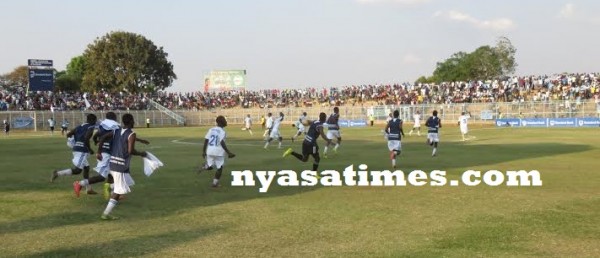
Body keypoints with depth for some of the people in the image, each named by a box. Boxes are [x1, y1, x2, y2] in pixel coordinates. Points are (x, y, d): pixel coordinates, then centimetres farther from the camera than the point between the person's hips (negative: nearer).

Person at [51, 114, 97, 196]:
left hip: (76, 149, 9)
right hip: (82, 151, -9)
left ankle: (89, 189, 20)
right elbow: (86, 138, -21)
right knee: (77, 170, -8)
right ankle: (58, 173, -15)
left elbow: (68, 134, 13)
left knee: (86, 168, 16)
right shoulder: (90, 128, -6)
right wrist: (90, 149, -9)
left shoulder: (79, 127, 17)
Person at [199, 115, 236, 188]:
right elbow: (222, 143, -18)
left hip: (210, 151, 5)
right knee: (219, 168, 11)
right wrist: (228, 152, -14)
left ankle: (205, 166, -10)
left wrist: (204, 151, 12)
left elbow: (206, 140, 5)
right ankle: (215, 183, 11)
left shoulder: (211, 130, 7)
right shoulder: (222, 131, -9)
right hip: (219, 152, -5)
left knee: (210, 166, 22)